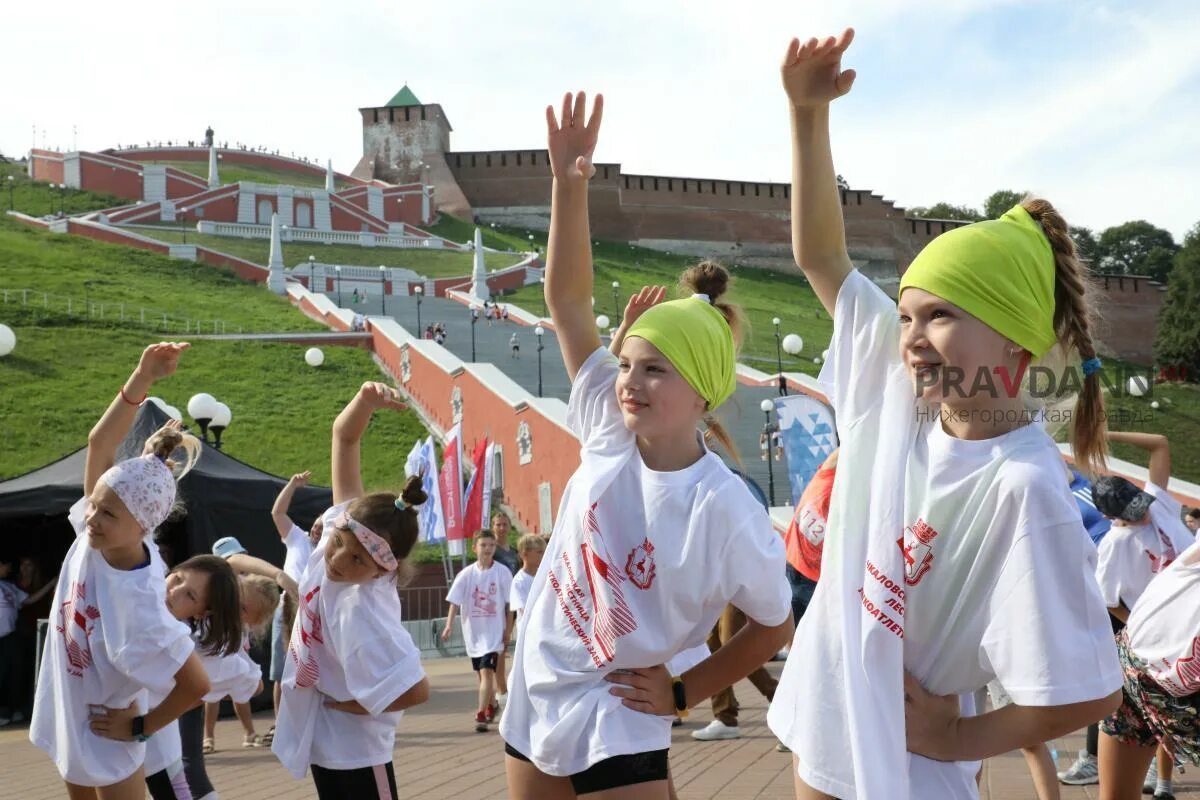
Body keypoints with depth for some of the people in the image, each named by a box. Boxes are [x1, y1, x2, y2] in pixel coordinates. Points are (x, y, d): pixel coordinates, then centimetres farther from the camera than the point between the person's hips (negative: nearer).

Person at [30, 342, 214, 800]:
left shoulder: (138, 602, -34)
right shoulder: (93, 536, -17)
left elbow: (196, 683, -29)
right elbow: (100, 443, -17)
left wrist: (141, 726, -15)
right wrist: (142, 378, -28)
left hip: (105, 737, -7)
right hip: (68, 720, 7)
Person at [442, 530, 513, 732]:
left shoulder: (502, 572, -6)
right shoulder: (466, 574, -2)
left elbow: (509, 604, -1)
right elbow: (455, 601, -4)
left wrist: (507, 631, -2)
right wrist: (449, 625, -16)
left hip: (494, 630, -3)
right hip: (473, 631, 3)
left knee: (486, 671, -15)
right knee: (482, 673, 15)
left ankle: (481, 715, -14)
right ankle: (492, 705, 39)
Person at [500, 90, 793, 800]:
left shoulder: (727, 512, -21)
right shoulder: (611, 429, -9)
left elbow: (775, 626, -6)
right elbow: (568, 301, -10)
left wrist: (682, 693, -5)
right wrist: (570, 183, -19)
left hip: (617, 718, -5)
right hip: (536, 689, 6)